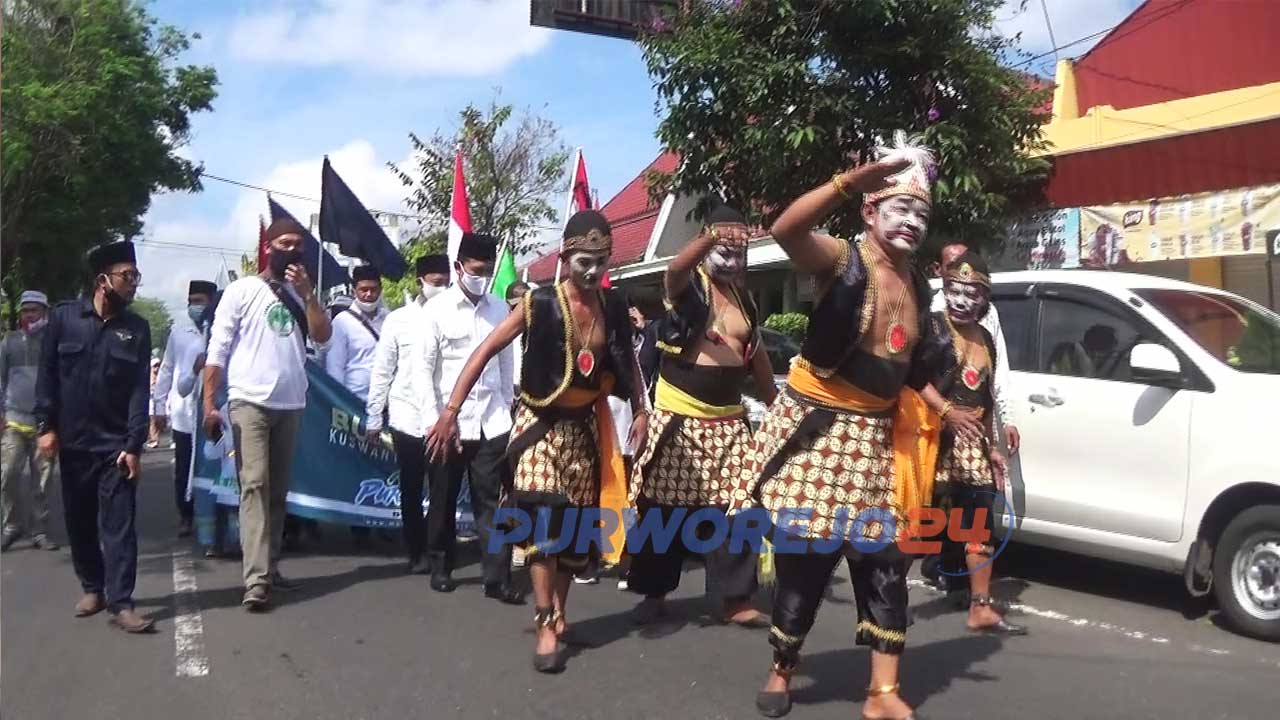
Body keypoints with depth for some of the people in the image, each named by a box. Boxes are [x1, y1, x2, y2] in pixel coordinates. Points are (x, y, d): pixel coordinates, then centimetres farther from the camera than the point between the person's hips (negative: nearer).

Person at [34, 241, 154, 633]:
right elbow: (47, 374, 3)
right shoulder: (65, 316, 1)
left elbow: (140, 390, -4)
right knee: (79, 522, 11)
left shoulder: (137, 329, 0)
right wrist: (45, 425, -5)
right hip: (73, 441, 1)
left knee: (119, 523, -5)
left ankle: (121, 603, -5)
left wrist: (134, 446, -10)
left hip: (116, 444, -1)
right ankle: (92, 588, 27)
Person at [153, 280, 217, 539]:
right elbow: (166, 371, 12)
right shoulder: (178, 335, 9)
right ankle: (186, 517, 23)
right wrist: (159, 406, 11)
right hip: (183, 414, 3)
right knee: (183, 469, 9)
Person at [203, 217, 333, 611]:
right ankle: (257, 579, -15)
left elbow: (323, 335, 0)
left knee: (279, 490, 9)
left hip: (291, 404, 5)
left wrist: (307, 293, -9)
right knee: (254, 485, -12)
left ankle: (270, 566, 18)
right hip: (250, 402, -5)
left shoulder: (302, 294, 14)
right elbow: (217, 350, -2)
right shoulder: (242, 290, 1)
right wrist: (209, 404, -8)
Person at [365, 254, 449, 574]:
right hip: (408, 417, 0)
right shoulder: (399, 319, 1)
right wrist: (373, 418, 4)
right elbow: (382, 372, 5)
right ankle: (417, 552, 22)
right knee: (411, 490, 9)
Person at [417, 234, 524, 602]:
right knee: (443, 499, 12)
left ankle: (497, 577, 5)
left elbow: (506, 365, 10)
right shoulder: (438, 308, -3)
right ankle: (441, 567, 27)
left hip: (492, 421, 2)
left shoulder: (500, 309, 5)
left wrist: (508, 409, 8)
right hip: (447, 420, -1)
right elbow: (425, 369, -4)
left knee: (490, 500, 2)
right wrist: (433, 420, -8)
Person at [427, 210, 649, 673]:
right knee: (544, 519, -14)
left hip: (586, 425, 4)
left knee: (577, 524, 10)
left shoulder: (613, 306, -1)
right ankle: (546, 627, -7)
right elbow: (485, 352, -13)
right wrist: (451, 411, -18)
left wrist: (640, 410, 8)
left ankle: (558, 610, 28)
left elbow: (626, 359, 15)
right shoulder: (540, 303, -13)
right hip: (541, 423, -4)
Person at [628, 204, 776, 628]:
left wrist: (776, 405, 20)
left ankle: (735, 598, 10)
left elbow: (756, 356, 21)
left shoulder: (744, 297, 13)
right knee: (666, 508, 2)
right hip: (678, 417, -4)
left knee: (732, 507, 1)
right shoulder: (688, 284, -4)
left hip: (729, 420, 5)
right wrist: (710, 238, -49)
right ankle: (654, 593, 16)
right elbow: (676, 268, -30)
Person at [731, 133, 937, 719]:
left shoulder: (919, 288, 11)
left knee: (884, 563, 3)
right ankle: (781, 672, 22)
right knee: (805, 560, 0)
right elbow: (785, 230, -33)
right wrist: (852, 180, -42)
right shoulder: (840, 261, -10)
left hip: (874, 437, 6)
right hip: (815, 429, -6)